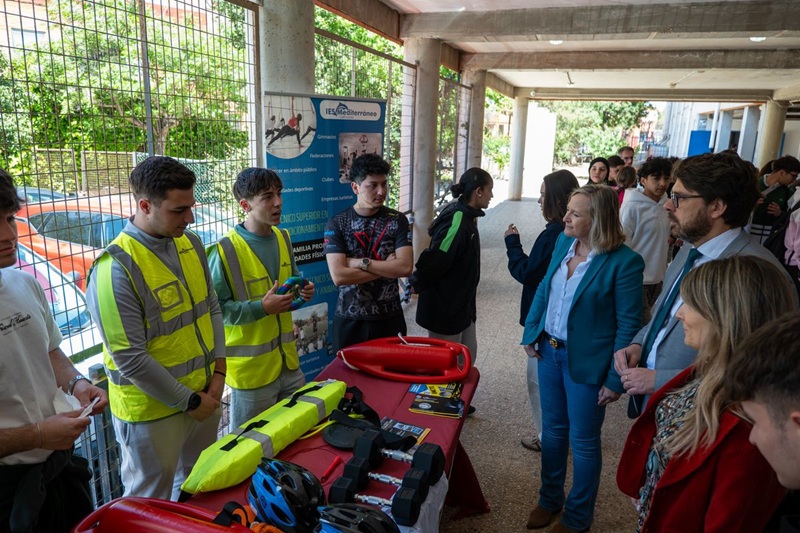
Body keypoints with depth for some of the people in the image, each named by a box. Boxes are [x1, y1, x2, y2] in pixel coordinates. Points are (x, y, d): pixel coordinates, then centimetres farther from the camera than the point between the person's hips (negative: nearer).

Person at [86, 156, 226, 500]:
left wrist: (218, 371, 0)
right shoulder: (116, 268, -21)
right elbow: (130, 358, -20)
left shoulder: (191, 244, -1)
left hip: (205, 393, 6)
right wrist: (189, 401, -13)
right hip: (154, 410, -6)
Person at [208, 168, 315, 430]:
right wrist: (262, 308, -25)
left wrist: (303, 290, -3)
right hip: (251, 369, -6)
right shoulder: (225, 251, -17)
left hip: (288, 361, 7)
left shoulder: (283, 238, 5)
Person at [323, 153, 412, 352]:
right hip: (350, 320, -1)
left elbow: (405, 267, -14)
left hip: (389, 318, 1)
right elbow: (338, 276, -17)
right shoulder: (336, 224, -6)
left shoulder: (397, 220, -2)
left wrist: (360, 263, -18)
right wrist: (387, 268, -13)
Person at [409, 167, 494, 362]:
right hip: (445, 309, -9)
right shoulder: (457, 222, -26)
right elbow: (433, 261, -27)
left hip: (461, 306, 9)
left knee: (467, 357, 20)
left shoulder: (467, 217, 7)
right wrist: (416, 285, -11)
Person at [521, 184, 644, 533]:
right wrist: (530, 332, 5)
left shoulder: (624, 262, -19)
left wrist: (615, 380, -14)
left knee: (583, 442, 11)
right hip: (549, 351, 6)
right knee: (552, 430, 20)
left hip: (586, 362, -6)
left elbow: (629, 324, -15)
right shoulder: (564, 242, -1)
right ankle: (550, 499, 42)